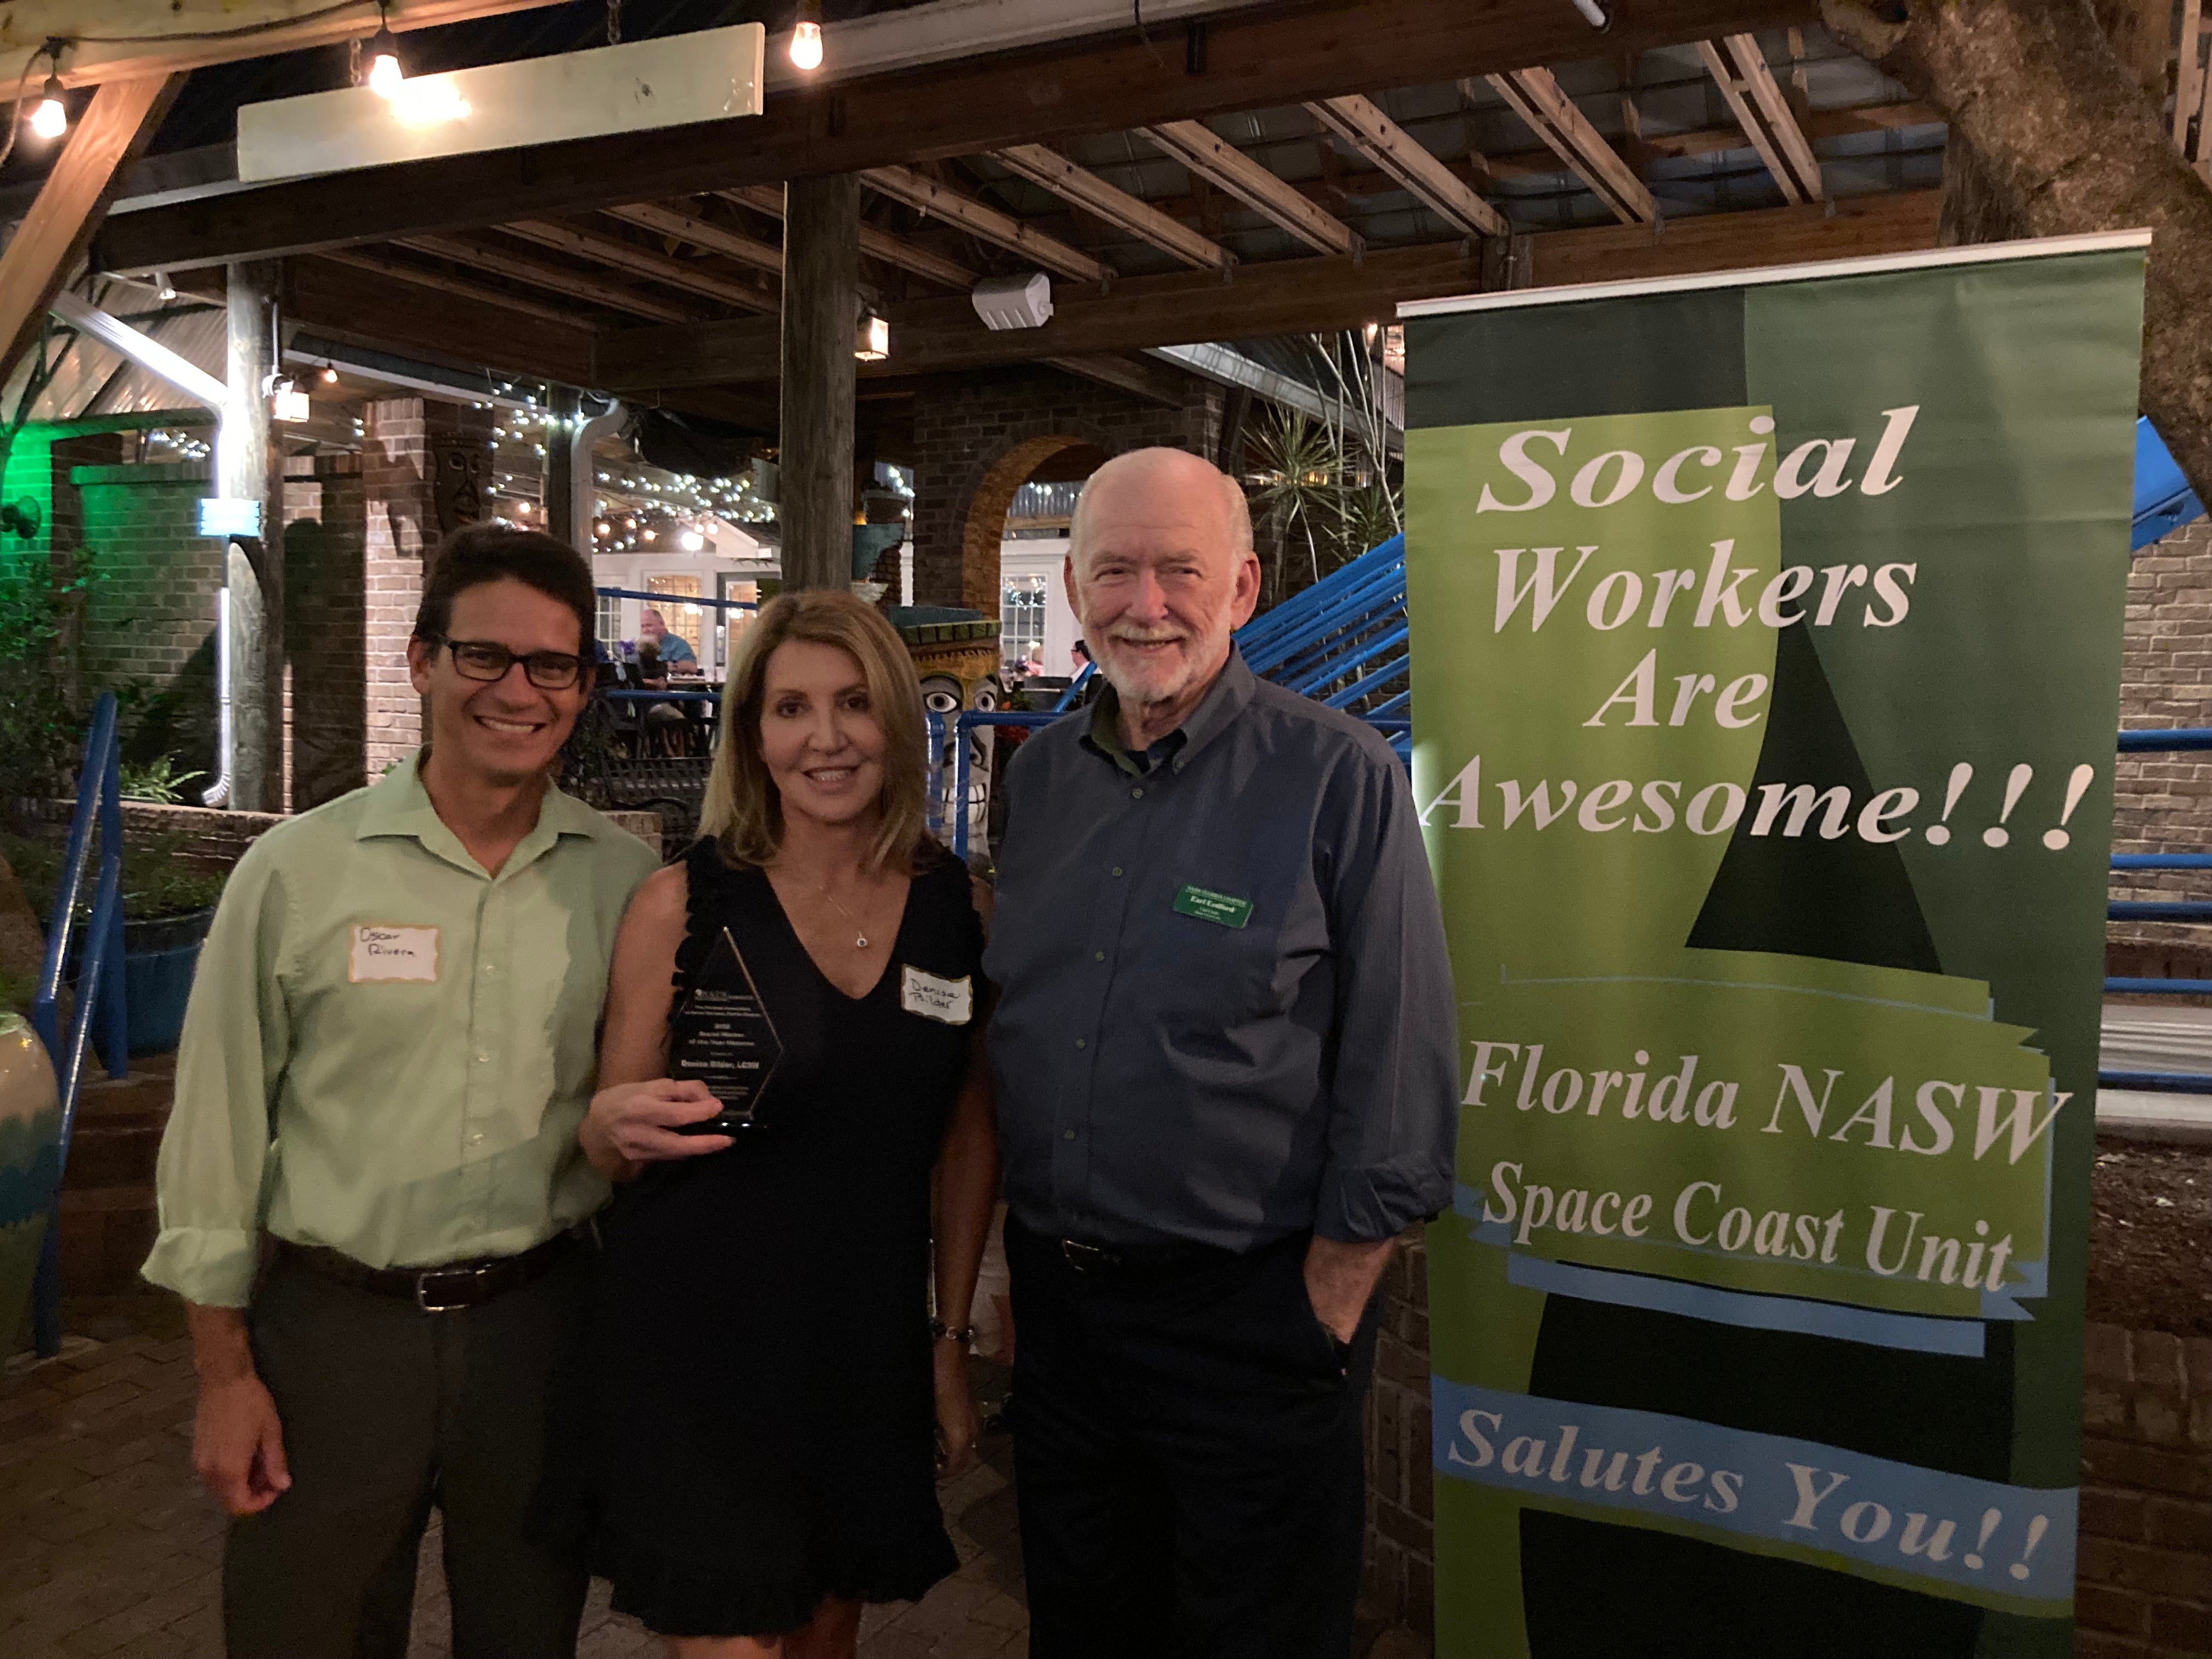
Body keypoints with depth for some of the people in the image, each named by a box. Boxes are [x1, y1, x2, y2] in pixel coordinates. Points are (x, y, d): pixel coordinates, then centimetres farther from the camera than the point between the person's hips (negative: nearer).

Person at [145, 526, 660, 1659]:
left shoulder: (627, 882, -2)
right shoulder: (298, 871, -6)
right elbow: (217, 1127, -2)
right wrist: (226, 1373, -1)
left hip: (539, 1325, 2)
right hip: (331, 1328, -1)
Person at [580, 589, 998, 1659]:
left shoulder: (959, 906, -1)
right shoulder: (682, 904, -8)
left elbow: (969, 1137, 9)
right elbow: (608, 1151, 0)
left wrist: (953, 1336, 8)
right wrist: (620, 1122, -22)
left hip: (873, 1352, 3)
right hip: (701, 1344, -3)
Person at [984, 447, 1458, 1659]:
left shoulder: (1340, 780, -13)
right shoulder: (1036, 776, 5)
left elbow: (1396, 1082, -12)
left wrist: (1324, 1320, -11)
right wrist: (1005, 1274, 10)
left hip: (1249, 1318, -5)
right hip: (1054, 1299, 5)